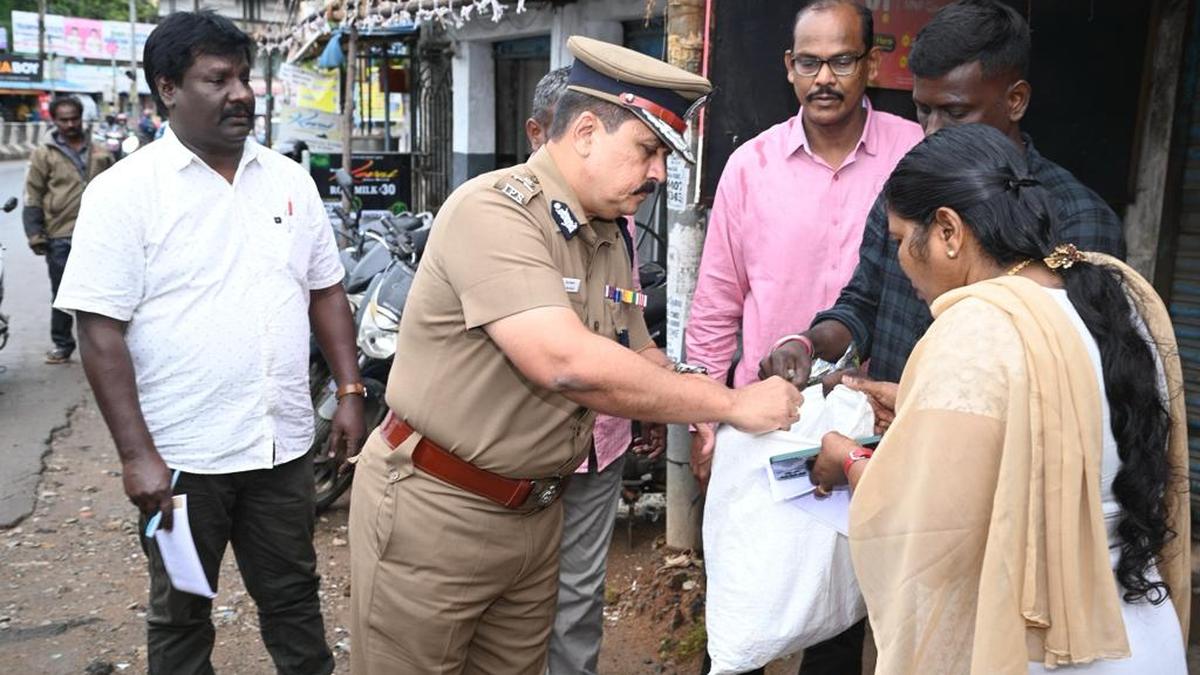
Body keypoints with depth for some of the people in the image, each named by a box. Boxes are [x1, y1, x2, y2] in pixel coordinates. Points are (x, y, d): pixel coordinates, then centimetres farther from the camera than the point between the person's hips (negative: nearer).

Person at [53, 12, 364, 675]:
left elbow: (325, 291, 11)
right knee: (181, 616, 16)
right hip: (180, 455, -3)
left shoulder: (290, 179, 5)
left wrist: (350, 391, 3)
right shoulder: (124, 192, -9)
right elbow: (100, 331, -11)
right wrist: (136, 454, -15)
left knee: (293, 597, 18)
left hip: (283, 443, 4)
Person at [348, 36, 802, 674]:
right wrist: (732, 404, -24)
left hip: (535, 511, 7)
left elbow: (641, 364, 13)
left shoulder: (610, 240, 6)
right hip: (433, 509, -7)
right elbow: (568, 364, -32)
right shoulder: (492, 210, -21)